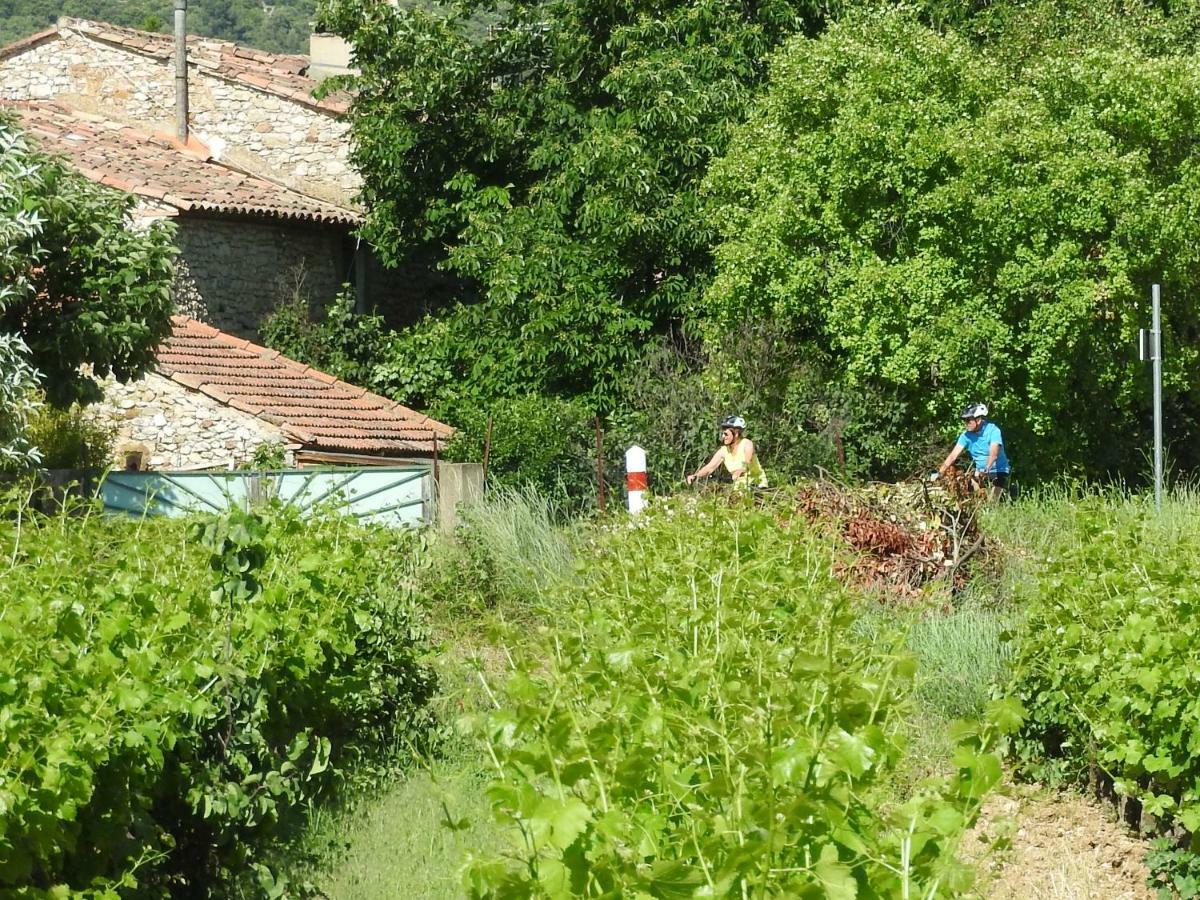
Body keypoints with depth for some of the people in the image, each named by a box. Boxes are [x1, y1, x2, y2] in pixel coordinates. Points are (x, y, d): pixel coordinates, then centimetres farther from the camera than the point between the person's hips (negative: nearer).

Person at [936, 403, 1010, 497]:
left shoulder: (993, 431, -19)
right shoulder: (966, 435, -6)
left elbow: (993, 454, -34)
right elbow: (953, 455, -10)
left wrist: (986, 470, -51)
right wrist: (939, 473, -20)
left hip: (998, 472, -5)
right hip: (980, 472, 5)